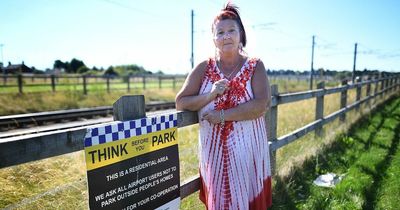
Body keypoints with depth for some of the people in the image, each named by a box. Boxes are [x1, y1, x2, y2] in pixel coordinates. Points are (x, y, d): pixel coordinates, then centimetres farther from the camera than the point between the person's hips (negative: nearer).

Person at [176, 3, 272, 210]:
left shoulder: (255, 66, -1)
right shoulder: (204, 68, 3)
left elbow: (261, 105, -14)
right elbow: (181, 102, 1)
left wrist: (222, 115, -18)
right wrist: (210, 95, -15)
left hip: (247, 148, -1)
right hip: (213, 149, 1)